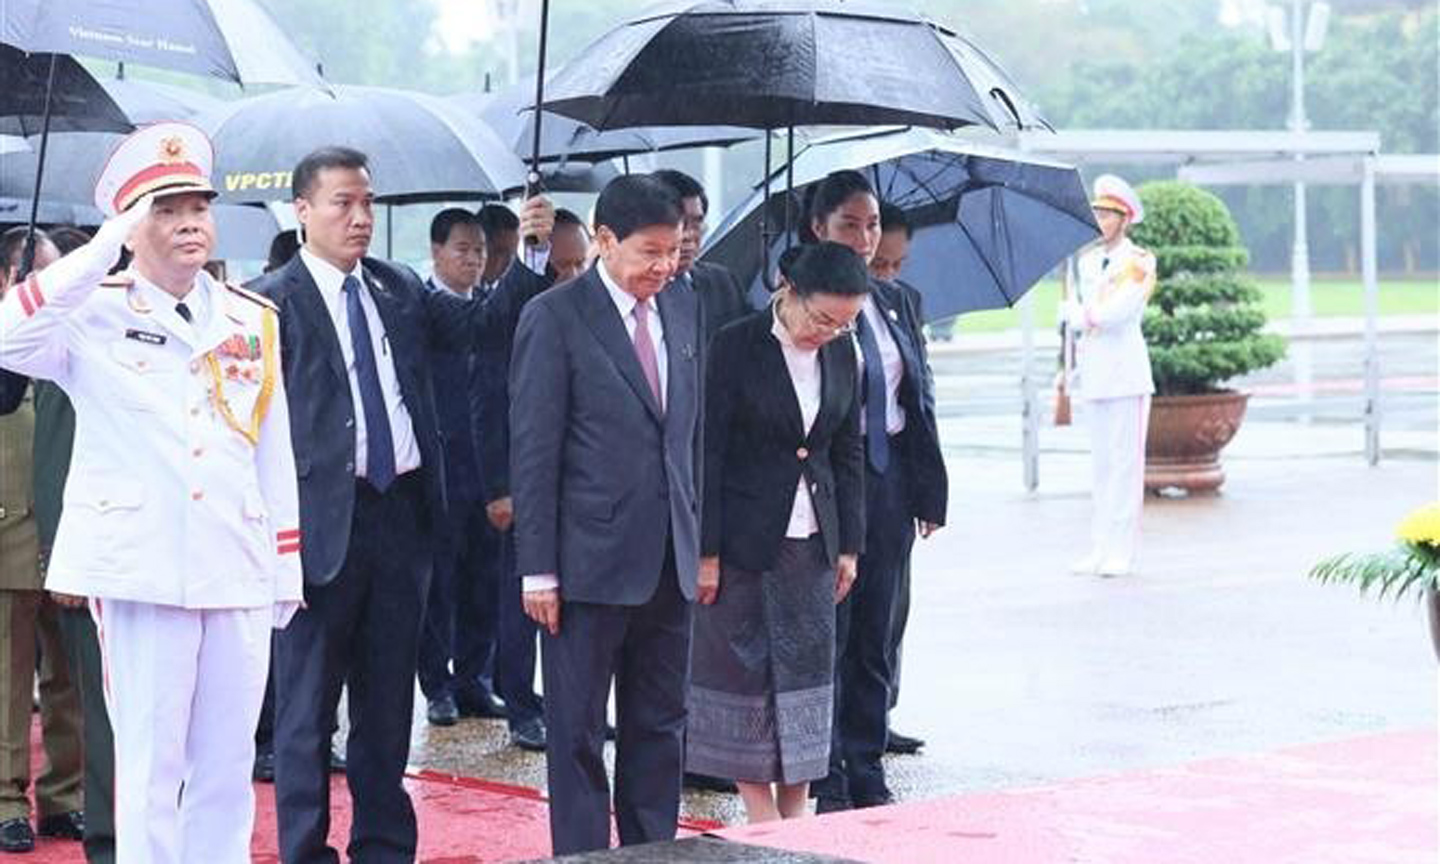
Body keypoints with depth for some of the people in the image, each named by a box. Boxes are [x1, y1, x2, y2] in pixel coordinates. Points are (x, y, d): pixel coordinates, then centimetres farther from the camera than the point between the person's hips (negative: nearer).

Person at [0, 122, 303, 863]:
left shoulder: (253, 320, 13)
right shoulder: (93, 315, 0)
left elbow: (274, 454, 14)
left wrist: (286, 570, 13)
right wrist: (104, 249, -20)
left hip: (239, 571, 4)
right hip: (142, 569, -4)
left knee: (227, 766, 9)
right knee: (150, 766, 0)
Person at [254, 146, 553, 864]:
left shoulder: (400, 289, 12)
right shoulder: (273, 300, -5)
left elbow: (478, 325, 6)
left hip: (402, 510, 6)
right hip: (322, 519, -5)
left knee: (388, 696, 14)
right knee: (307, 702, 3)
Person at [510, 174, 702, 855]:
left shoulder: (684, 312, 10)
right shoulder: (554, 317, -8)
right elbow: (533, 452, -9)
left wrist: (702, 542, 11)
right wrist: (538, 569, -12)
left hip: (669, 562, 6)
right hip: (590, 562, -6)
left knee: (660, 726, 12)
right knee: (578, 731, 3)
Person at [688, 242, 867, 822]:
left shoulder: (841, 353, 5)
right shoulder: (735, 348, -11)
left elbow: (848, 454, 12)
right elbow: (707, 453, -11)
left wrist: (849, 545, 9)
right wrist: (706, 552, -13)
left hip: (811, 541, 5)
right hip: (744, 539, -5)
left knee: (807, 667, 6)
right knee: (742, 665, 0)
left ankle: (796, 816, 13)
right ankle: (762, 819, 8)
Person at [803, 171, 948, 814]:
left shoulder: (896, 304, 11)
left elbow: (921, 396, 13)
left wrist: (929, 490, 9)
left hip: (890, 480, 6)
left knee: (874, 636, 11)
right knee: (826, 635, 0)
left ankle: (867, 774, 19)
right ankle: (825, 783, 8)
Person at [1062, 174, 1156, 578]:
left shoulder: (1139, 262, -4)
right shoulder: (1088, 261, 16)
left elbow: (1117, 312, -15)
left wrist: (1077, 313, -2)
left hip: (1125, 368, -6)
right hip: (1095, 368, 6)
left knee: (1125, 459, -6)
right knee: (1100, 460, 7)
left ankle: (1122, 550, -5)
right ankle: (1100, 547, 10)